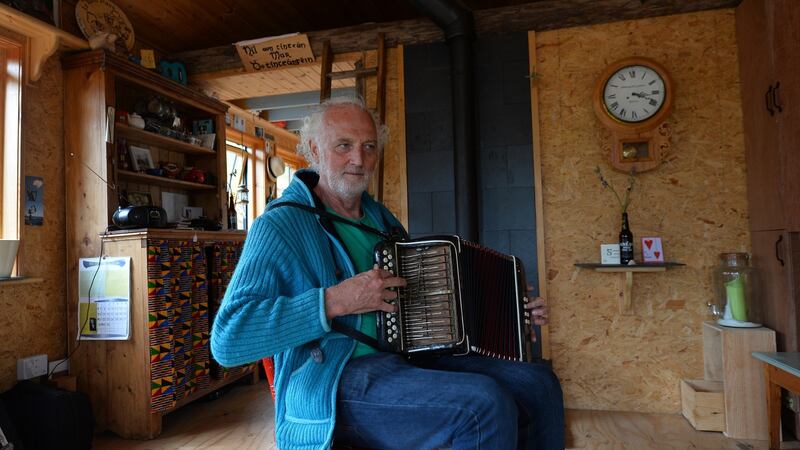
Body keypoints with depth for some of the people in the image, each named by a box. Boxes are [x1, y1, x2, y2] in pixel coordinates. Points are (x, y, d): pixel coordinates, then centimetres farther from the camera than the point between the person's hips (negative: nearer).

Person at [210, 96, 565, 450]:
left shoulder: (381, 218, 15)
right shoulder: (280, 224, -7)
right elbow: (227, 340, -17)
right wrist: (335, 301, -24)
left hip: (409, 360, 7)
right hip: (332, 385, -7)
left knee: (539, 383, -4)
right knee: (485, 405, -27)